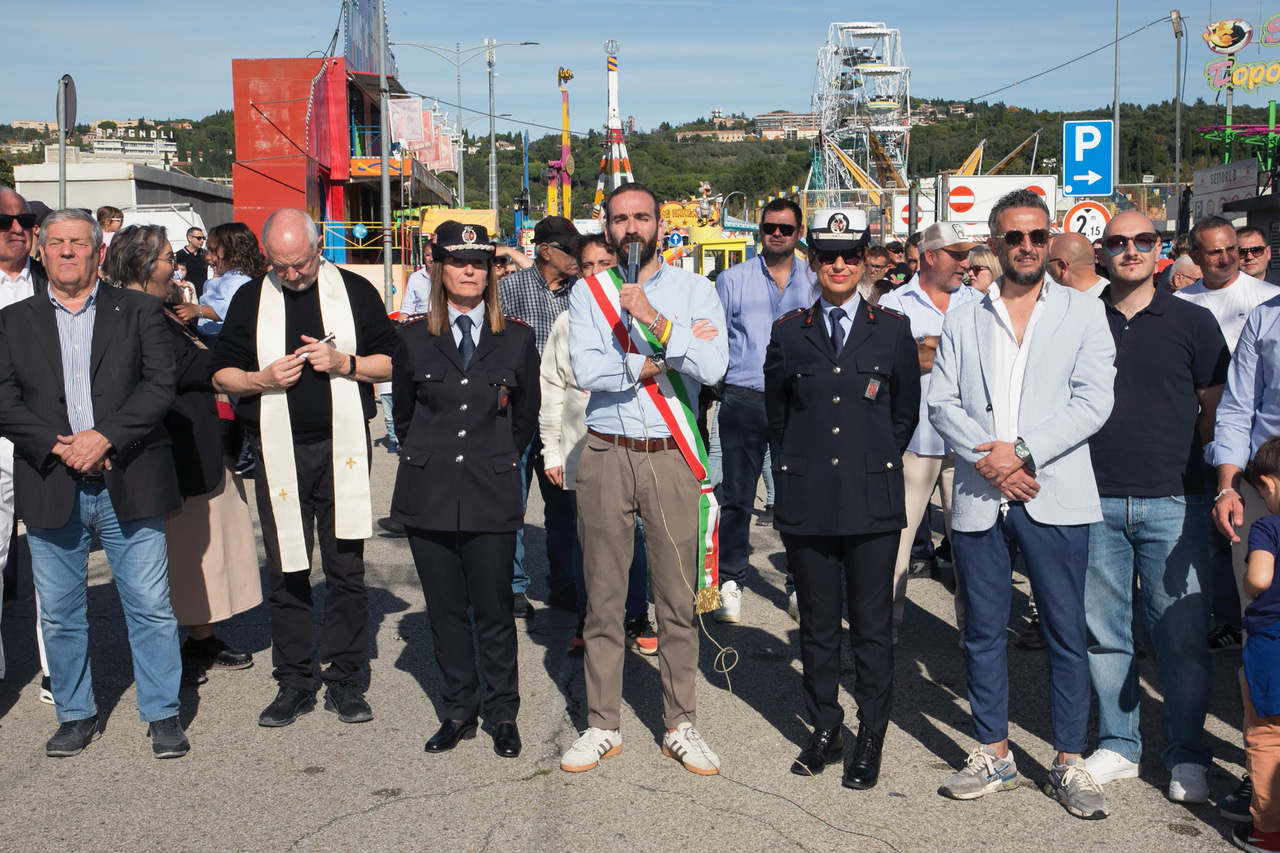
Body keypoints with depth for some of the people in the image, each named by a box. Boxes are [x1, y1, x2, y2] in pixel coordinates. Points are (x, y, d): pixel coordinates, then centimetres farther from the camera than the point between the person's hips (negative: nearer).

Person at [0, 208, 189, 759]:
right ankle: (75, 714, 27)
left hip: (128, 485, -2)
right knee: (60, 615, 11)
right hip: (51, 488, 2)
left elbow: (160, 384, -5)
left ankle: (162, 715, 15)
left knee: (150, 608, 2)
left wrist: (104, 437, -15)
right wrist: (57, 446, -12)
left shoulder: (138, 311, 6)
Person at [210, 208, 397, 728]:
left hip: (342, 448, -1)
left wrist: (345, 363, -11)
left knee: (346, 568, 2)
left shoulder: (356, 292, 5)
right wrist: (262, 379, -9)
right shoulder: (250, 299, 9)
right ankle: (294, 682, 15)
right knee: (286, 572, 5)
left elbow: (390, 364, 7)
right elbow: (221, 373, 11)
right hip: (279, 451, 1)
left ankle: (344, 680, 12)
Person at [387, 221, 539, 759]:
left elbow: (526, 418, 13)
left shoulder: (516, 339, 5)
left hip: (491, 495, -1)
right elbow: (403, 415, 15)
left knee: (494, 610, 2)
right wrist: (428, 460, 12)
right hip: (429, 493, 2)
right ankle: (458, 711, 24)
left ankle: (503, 714, 18)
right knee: (445, 610, 10)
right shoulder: (414, 338, 6)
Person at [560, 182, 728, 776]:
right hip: (606, 456, 1)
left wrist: (653, 319, -18)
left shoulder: (694, 291, 5)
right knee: (603, 599, 7)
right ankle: (602, 726, 21)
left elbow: (711, 368, -11)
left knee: (679, 599, 4)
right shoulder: (588, 293, 7)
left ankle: (680, 726, 19)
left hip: (672, 456, 0)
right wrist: (661, 361, -11)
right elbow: (586, 371, -9)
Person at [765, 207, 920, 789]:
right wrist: (801, 466, 11)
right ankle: (825, 730, 24)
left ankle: (871, 740, 17)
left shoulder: (893, 330, 5)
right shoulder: (789, 333, 7)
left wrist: (873, 463, 8)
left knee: (872, 626, 4)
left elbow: (905, 413, 11)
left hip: (872, 500, -1)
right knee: (817, 625, 10)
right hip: (807, 501, 1)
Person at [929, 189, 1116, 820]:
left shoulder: (1083, 313, 6)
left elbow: (1093, 402, -4)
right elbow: (941, 402, 4)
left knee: (1067, 632, 2)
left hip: (1055, 495, -2)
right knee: (983, 631, 9)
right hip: (978, 496, 2)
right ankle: (993, 755, 22)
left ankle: (1069, 762, 15)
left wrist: (1022, 451, -14)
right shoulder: (963, 321, 12)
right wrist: (988, 459, -11)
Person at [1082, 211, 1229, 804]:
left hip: (1172, 503, -1)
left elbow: (1217, 408, 8)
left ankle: (1186, 756, 18)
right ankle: (1118, 745, 23)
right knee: (1104, 632, 8)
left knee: (1182, 634, 2)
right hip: (1097, 501, 1)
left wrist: (1181, 462, 0)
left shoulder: (1192, 322, 5)